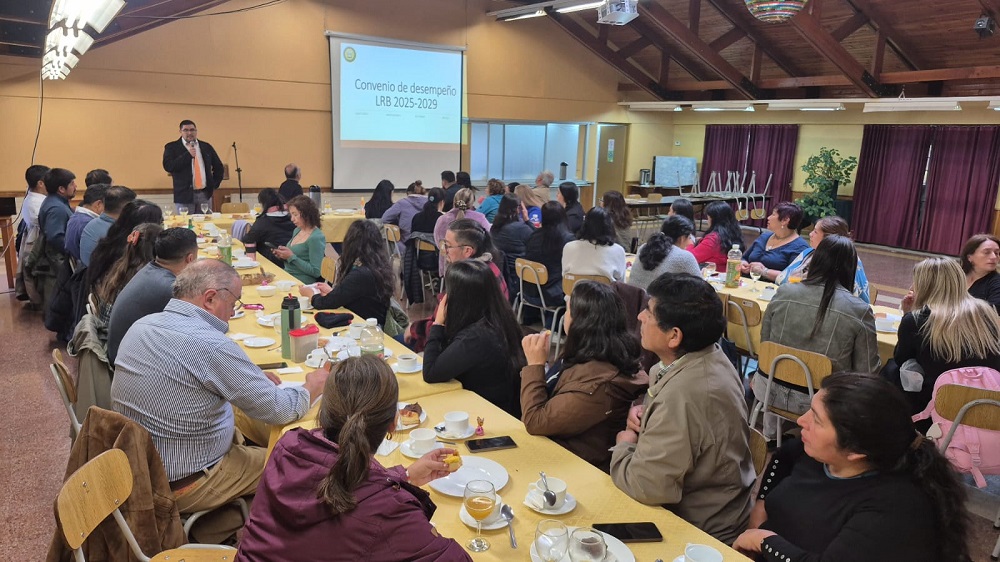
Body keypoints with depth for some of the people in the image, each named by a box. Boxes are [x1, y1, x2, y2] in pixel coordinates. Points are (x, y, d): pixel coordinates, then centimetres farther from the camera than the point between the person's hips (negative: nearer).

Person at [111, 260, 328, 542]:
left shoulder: (141, 325, -2)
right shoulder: (211, 345, -28)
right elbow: (279, 410, -20)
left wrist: (252, 377, 7)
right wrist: (312, 387, 0)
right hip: (180, 488, -8)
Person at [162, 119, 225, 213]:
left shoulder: (206, 147, 12)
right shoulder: (172, 147, 3)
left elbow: (219, 167, 19)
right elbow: (168, 166, -12)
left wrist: (214, 184, 8)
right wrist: (188, 154, -14)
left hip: (205, 194, 3)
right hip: (184, 195, -3)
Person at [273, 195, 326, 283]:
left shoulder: (316, 238, -15)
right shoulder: (297, 230, 11)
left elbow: (316, 272, -17)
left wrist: (291, 257, -16)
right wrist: (282, 255, 4)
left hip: (302, 282, -8)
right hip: (287, 277, 8)